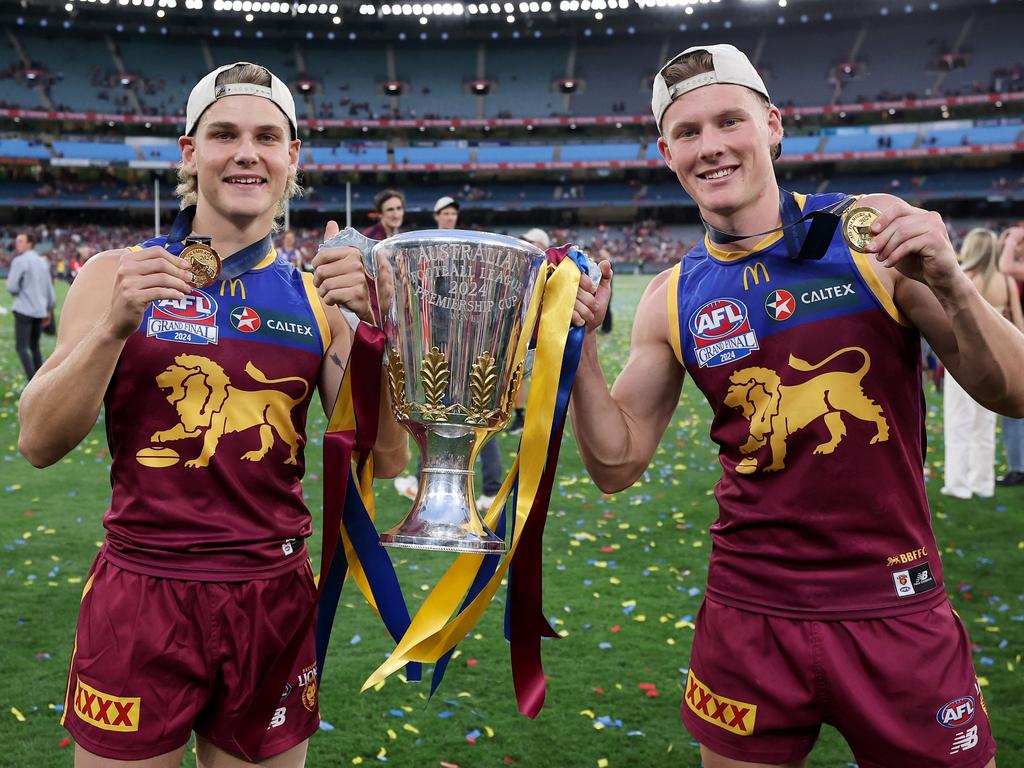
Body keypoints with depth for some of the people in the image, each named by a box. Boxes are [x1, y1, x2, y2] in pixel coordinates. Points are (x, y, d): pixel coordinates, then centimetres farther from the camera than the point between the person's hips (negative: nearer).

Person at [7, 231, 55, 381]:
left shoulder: (19, 261, -8)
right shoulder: (42, 262, 12)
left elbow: (12, 287, -12)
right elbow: (49, 288, 15)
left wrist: (17, 293, 11)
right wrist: (49, 309, 21)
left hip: (24, 310, -7)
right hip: (40, 310, 7)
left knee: (21, 347, -5)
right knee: (34, 346, 16)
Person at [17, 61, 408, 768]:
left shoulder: (316, 297, 2)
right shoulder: (119, 276, -1)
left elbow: (385, 460, -2)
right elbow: (40, 443, -5)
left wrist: (371, 325, -15)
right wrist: (115, 325, -19)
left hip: (274, 601, 2)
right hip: (140, 599, -1)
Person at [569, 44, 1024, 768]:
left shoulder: (875, 233, -6)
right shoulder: (672, 301, 1)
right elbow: (617, 464, 5)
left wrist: (950, 285, -22)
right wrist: (581, 347, -9)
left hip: (896, 609, -1)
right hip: (750, 619, 2)